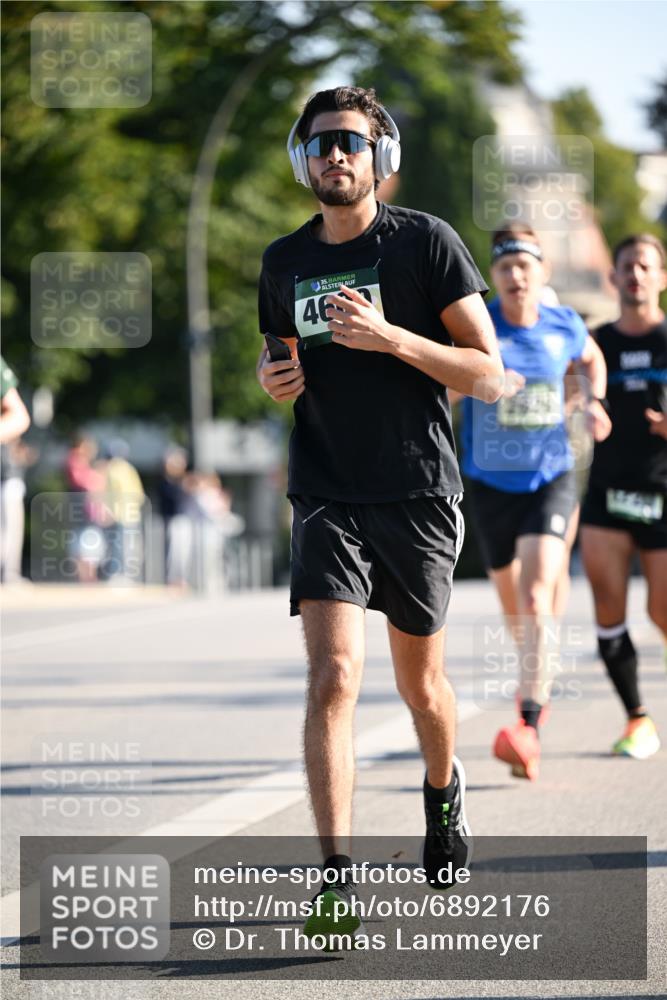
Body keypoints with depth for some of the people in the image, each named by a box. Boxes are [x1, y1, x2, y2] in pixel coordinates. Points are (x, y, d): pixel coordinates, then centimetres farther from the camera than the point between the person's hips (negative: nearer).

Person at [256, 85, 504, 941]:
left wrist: (391, 338, -20)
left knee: (418, 684, 12)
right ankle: (336, 879, -17)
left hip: (418, 496, -2)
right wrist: (276, 381, 0)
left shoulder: (426, 242, -4)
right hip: (327, 499, 2)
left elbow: (489, 375, -6)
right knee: (334, 676, -15)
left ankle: (443, 786, 46)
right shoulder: (284, 261, 9)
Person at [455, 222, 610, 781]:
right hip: (492, 483, 1)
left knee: (537, 595, -19)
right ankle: (537, 682, 48)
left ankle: (530, 727, -27)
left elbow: (592, 359, 21)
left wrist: (595, 404, 3)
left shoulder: (565, 326, -3)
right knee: (514, 605, 16)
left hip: (551, 478, -1)